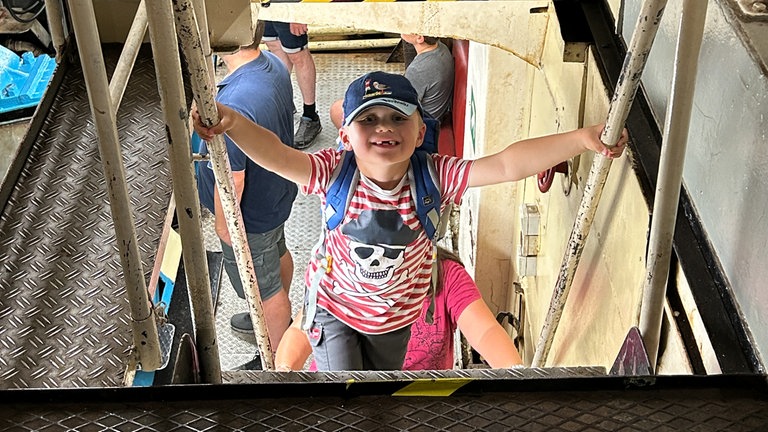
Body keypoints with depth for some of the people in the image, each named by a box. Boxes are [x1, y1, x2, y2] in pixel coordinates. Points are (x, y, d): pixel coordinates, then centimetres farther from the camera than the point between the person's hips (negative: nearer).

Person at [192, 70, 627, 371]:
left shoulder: (435, 177, -26)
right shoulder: (335, 173, -27)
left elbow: (508, 164, -34)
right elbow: (278, 157, -42)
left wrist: (582, 139, -43)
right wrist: (233, 122, -62)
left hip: (396, 316, 2)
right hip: (334, 307, -2)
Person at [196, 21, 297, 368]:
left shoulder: (234, 106, -42)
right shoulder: (273, 64, -13)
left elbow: (232, 181, -30)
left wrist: (223, 223, -12)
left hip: (251, 217, -9)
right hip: (277, 194, 9)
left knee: (265, 288, 15)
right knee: (277, 254, 32)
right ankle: (279, 319, 61)